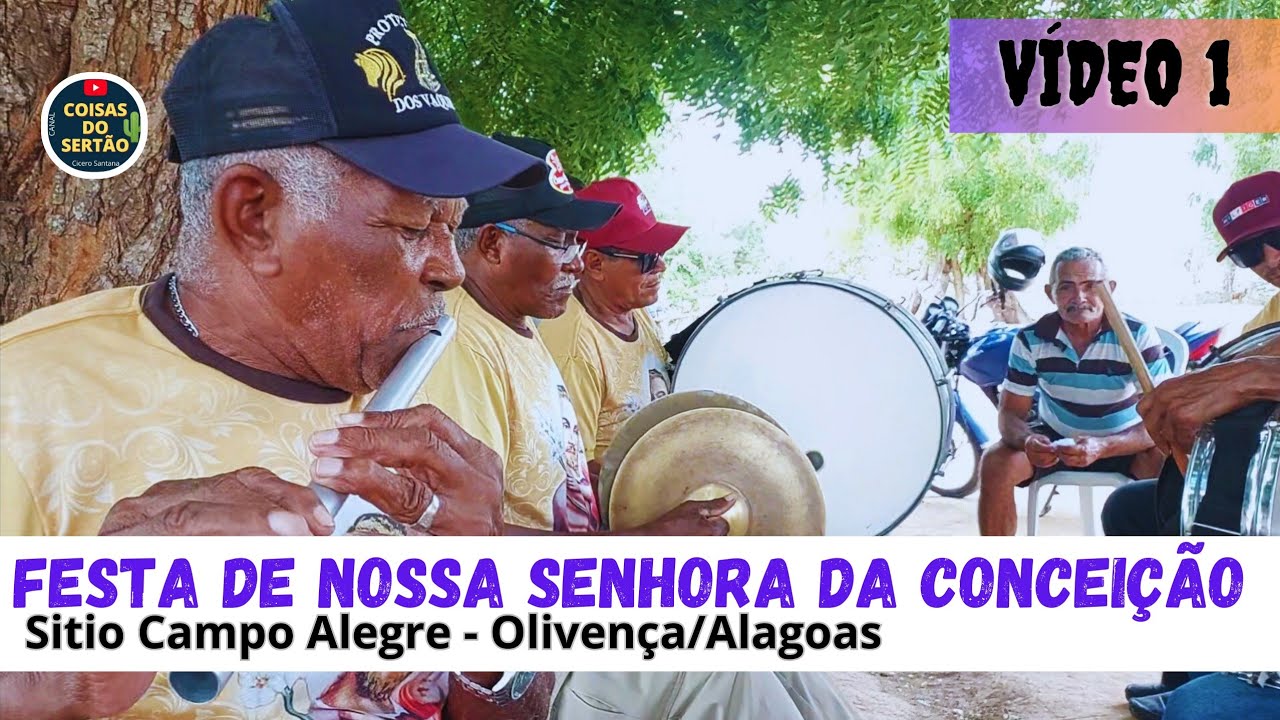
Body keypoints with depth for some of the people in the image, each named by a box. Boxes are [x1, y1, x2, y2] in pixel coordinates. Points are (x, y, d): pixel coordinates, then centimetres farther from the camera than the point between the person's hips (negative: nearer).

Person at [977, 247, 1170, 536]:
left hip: (1125, 441, -1)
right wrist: (1027, 440, -37)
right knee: (994, 464, -24)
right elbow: (1011, 411, -10)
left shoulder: (1138, 336, -20)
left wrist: (1103, 447, -45)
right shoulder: (1031, 339, -14)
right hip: (1055, 436, 2)